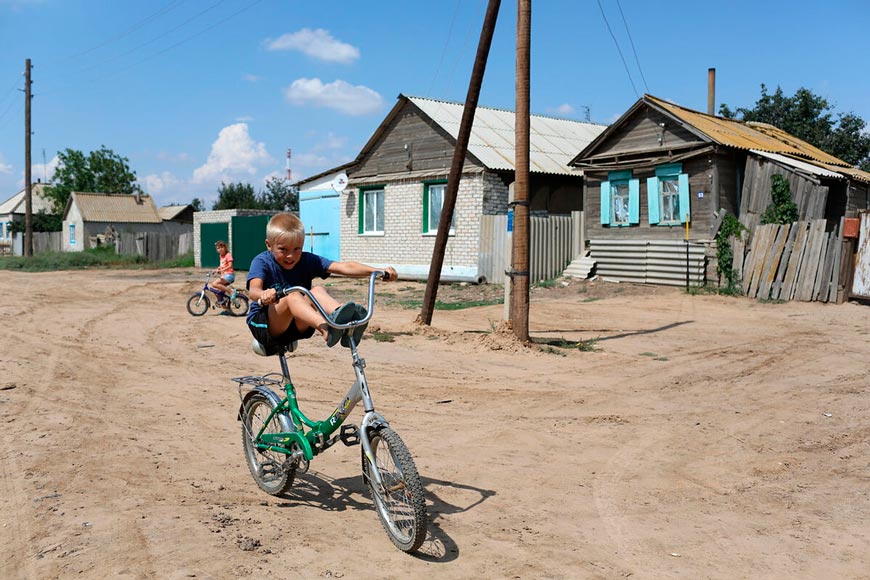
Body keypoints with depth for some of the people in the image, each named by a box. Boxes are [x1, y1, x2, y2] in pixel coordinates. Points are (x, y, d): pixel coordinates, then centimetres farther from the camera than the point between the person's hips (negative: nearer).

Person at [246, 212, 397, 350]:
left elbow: (344, 267, -14)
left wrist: (378, 270, -28)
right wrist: (263, 295, -54)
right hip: (264, 324, -3)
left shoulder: (307, 260, -1)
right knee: (292, 296, -32)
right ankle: (325, 329, -58)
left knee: (318, 291, -23)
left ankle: (342, 320, -52)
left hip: (298, 325, 3)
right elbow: (253, 290, -29)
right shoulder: (262, 262, -8)